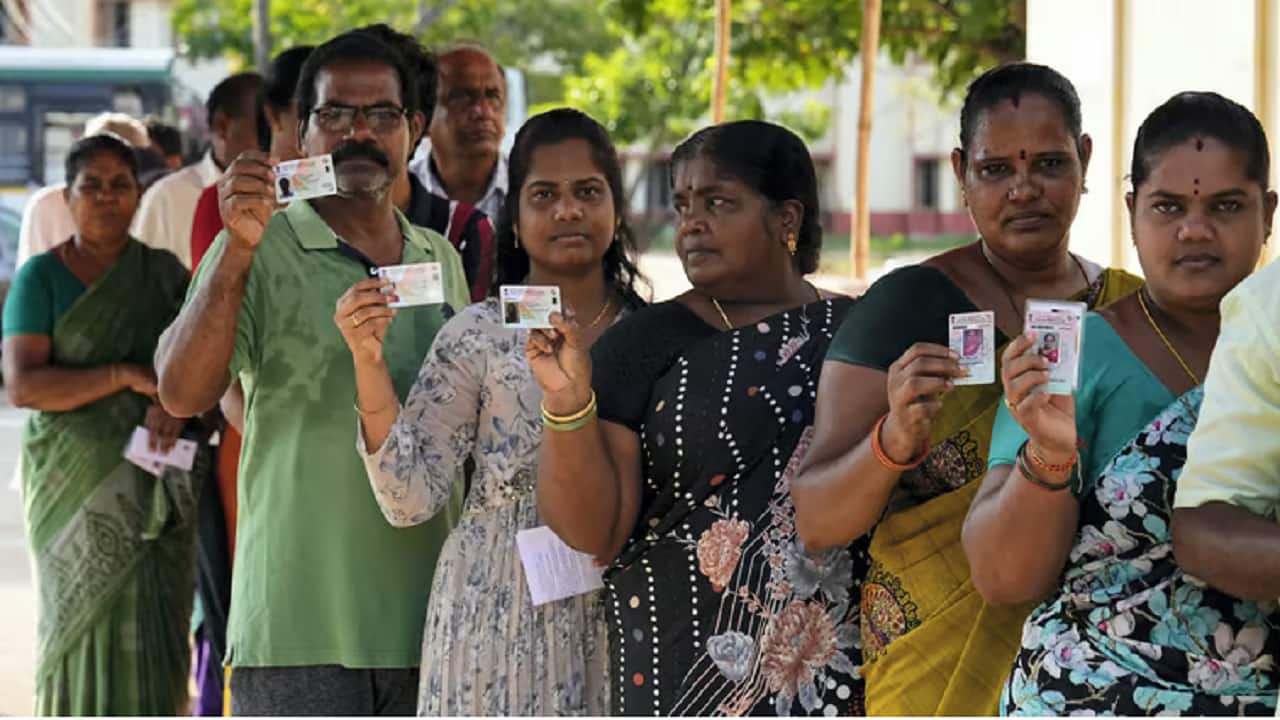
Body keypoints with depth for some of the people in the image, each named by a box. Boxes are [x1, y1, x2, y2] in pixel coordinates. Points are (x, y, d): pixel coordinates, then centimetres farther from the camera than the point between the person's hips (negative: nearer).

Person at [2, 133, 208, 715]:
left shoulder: (164, 273, 10)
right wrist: (127, 376, -16)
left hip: (154, 485, 2)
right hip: (75, 483, -2)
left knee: (153, 631, -2)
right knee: (82, 623, -2)